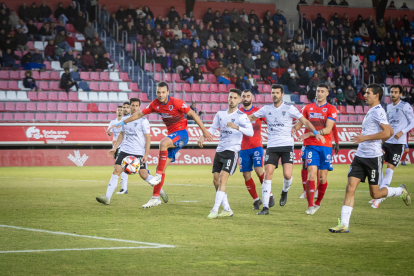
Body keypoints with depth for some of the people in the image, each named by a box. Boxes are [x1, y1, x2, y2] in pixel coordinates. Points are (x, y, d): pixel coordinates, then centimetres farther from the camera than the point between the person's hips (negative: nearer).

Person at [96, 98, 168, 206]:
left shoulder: (143, 121, -7)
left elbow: (148, 138, -7)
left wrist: (146, 155, -13)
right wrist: (114, 148, 15)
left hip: (138, 153, -4)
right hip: (124, 150, 4)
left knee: (144, 175, -1)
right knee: (116, 170, -8)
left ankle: (161, 192, 21)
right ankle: (107, 198, -10)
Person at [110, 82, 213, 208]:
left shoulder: (176, 103, -17)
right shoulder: (155, 104, 1)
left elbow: (192, 114, -11)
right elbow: (140, 114, 13)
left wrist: (204, 130, -13)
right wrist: (123, 122, 16)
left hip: (181, 133, -7)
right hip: (172, 137, 7)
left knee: (163, 143, -37)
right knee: (161, 167, 2)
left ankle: (158, 175, -29)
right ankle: (155, 197, 9)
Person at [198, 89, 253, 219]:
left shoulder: (241, 116, -6)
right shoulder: (220, 114, 12)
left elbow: (250, 132, -19)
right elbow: (213, 128, 19)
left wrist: (237, 127, -35)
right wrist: (203, 136, 0)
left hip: (232, 151, -7)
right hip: (220, 150, 7)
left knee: (223, 178, -19)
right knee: (216, 180, 4)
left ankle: (215, 210, -21)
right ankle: (227, 209, 14)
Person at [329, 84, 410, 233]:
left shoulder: (378, 111, -11)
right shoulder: (371, 111, 17)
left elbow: (387, 133, -23)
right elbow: (391, 132, 24)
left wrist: (365, 138, -21)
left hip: (373, 157, -8)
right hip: (360, 156, 8)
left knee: (375, 194, 1)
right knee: (350, 187, -4)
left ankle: (401, 191, 28)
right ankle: (344, 224, -7)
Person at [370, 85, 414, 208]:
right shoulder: (389, 107, 13)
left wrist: (402, 132, -18)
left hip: (398, 143, -6)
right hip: (387, 141, 6)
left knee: (390, 169, -7)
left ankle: (379, 198, -4)